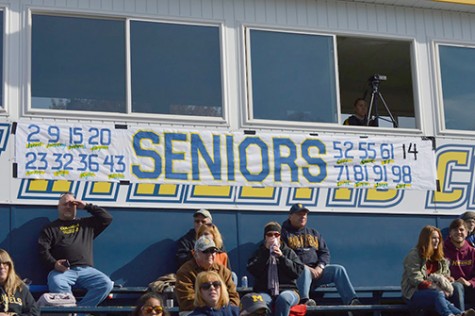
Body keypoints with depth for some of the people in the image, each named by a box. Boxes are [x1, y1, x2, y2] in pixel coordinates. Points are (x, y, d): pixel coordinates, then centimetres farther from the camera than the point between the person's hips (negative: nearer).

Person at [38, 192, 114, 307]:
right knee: (57, 285, -38)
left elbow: (107, 218, 22)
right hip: (62, 270, -2)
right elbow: (43, 250, 7)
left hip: (86, 270, 2)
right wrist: (53, 263, -13)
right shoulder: (51, 228, 19)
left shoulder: (86, 224, 26)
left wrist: (86, 206, 17)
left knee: (106, 283, -26)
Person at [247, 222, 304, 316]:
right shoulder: (260, 252, 18)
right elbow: (252, 271, 0)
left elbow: (298, 271, 1)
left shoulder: (288, 252, 16)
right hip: (265, 291, 1)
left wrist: (281, 256, -7)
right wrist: (266, 252, -3)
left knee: (283, 298, -37)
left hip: (287, 290, 0)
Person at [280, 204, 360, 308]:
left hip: (316, 269, 5)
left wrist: (320, 267, -5)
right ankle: (304, 300, -60)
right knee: (305, 271, -39)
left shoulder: (314, 234, 25)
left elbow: (325, 252, 18)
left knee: (339, 269, -15)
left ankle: (351, 300, -30)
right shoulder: (284, 234, 5)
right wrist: (306, 267, -18)